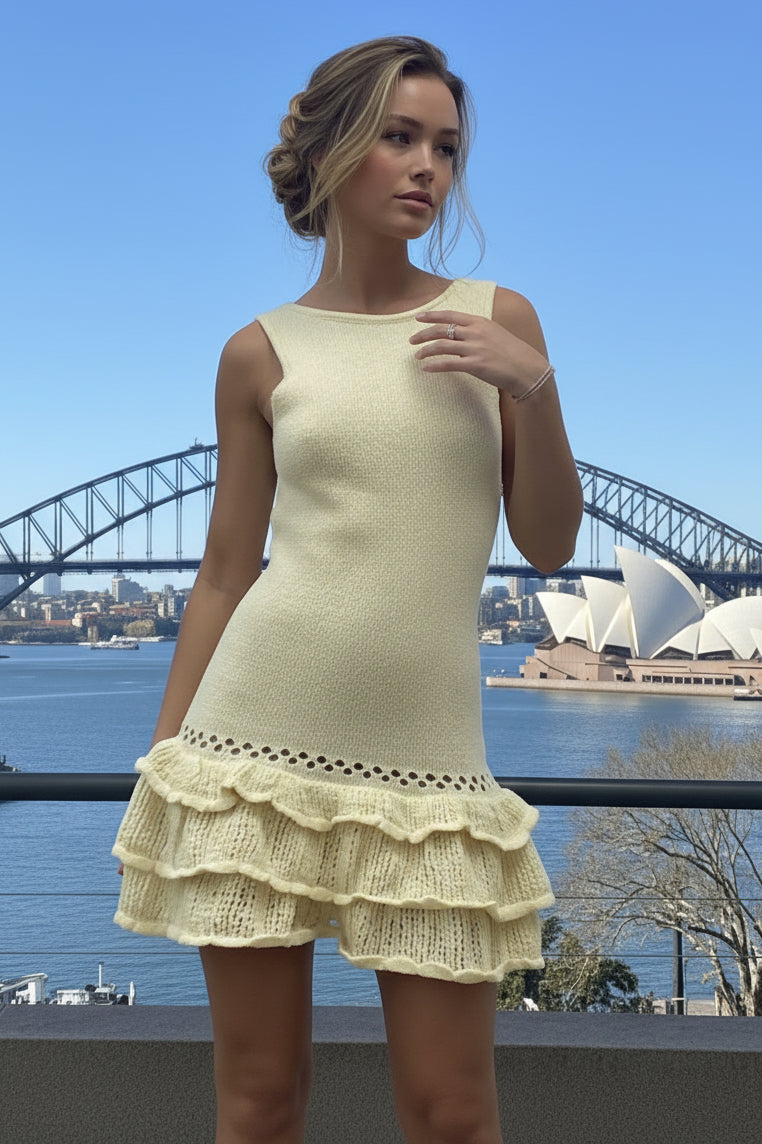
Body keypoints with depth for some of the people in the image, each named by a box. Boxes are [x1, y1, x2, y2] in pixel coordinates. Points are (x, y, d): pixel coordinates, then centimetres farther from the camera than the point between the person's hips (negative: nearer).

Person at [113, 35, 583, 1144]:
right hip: (258, 737, 0)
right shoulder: (261, 354, 4)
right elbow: (226, 572, 8)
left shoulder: (498, 319, 7)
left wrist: (535, 390, -9)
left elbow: (549, 545, 7)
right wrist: (162, 757, 6)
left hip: (426, 754, 1)